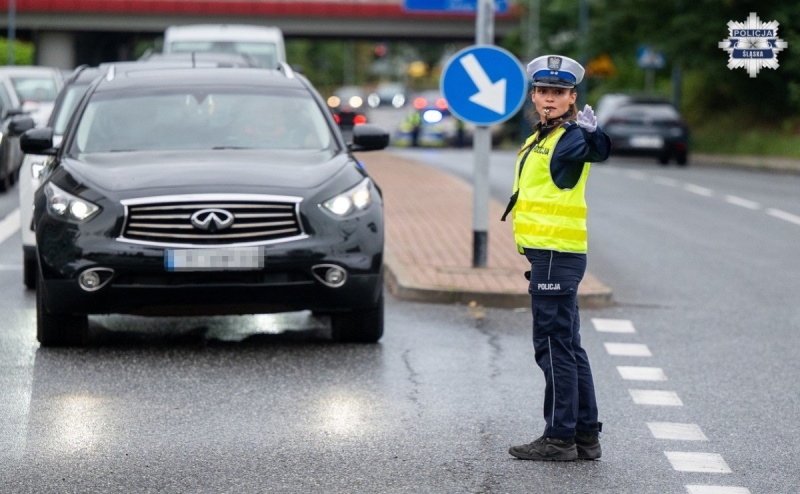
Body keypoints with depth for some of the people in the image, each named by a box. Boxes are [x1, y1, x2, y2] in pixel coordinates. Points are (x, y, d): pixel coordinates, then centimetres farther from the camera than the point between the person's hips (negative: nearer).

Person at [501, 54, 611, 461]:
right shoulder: (541, 138, 18)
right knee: (567, 348, 13)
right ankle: (586, 436, 19)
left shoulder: (570, 137, -11)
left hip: (556, 255, -10)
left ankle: (559, 438, -2)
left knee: (554, 346, -6)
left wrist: (592, 132, -58)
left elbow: (599, 151, -36)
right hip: (550, 255, 10)